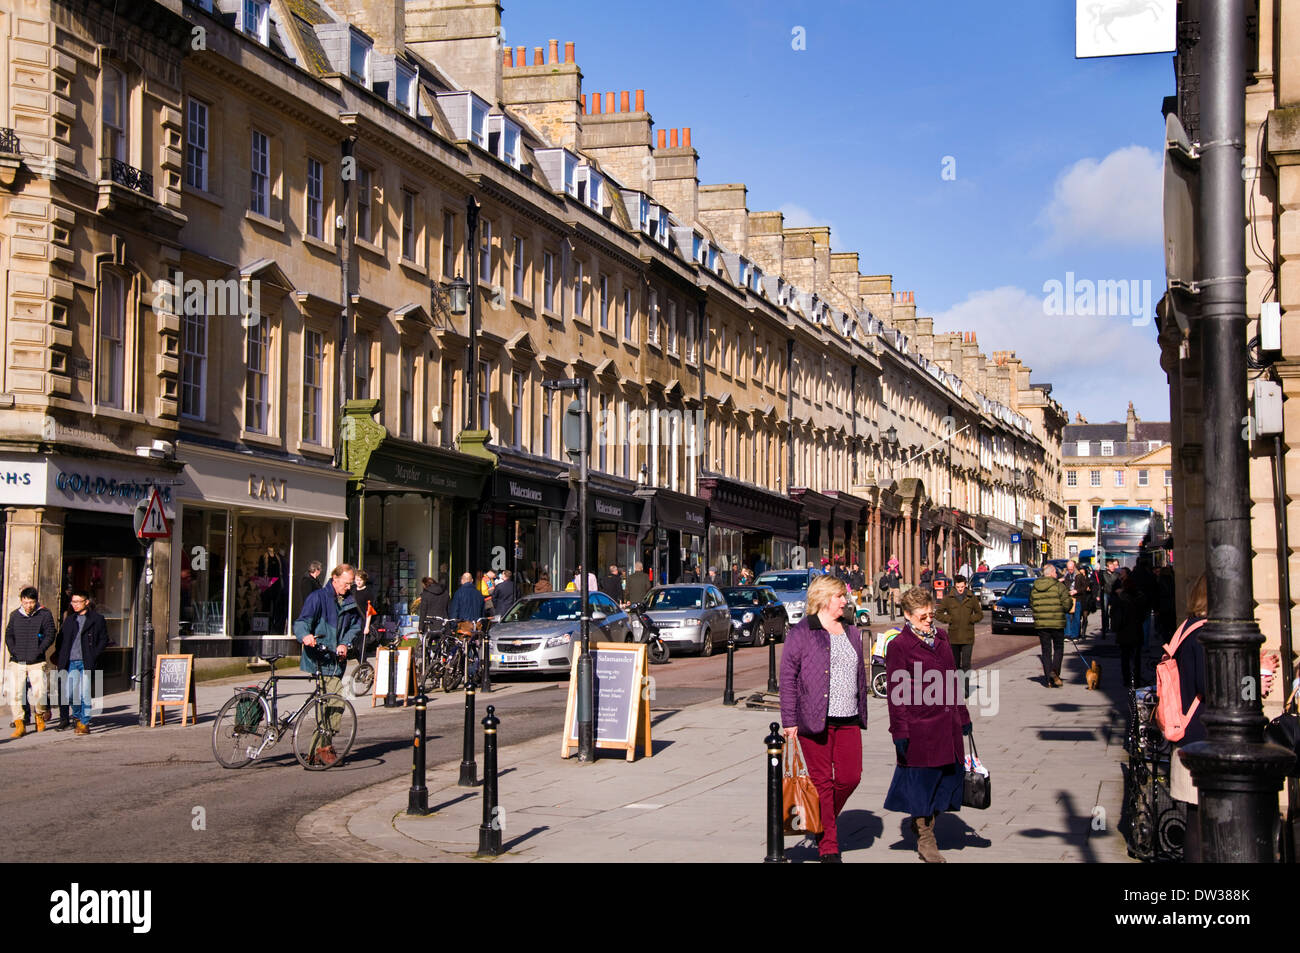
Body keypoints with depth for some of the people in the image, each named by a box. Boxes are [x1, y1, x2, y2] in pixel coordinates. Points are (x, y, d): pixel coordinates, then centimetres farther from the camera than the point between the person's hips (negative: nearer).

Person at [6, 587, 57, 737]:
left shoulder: (45, 615, 0)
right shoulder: (15, 615, 9)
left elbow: (50, 636, -2)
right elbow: (8, 635, 14)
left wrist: (37, 652, -12)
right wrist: (13, 651, -1)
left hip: (36, 663, -2)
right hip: (17, 663, 2)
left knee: (39, 693, -7)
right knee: (15, 694, -8)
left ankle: (39, 715, 23)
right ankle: (19, 724, 1)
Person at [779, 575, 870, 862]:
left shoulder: (851, 632, 16)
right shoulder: (800, 633, -3)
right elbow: (787, 677, -5)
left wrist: (862, 714, 16)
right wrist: (789, 721, -9)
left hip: (848, 720, 5)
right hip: (815, 720, -5)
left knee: (850, 777, 1)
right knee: (822, 781, 0)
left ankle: (823, 822, 27)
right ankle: (828, 848, 7)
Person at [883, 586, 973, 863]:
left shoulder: (940, 638, 13)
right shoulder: (898, 646, -8)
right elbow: (896, 693, -9)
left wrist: (962, 716, 20)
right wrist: (900, 731, -13)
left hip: (946, 724, 7)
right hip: (919, 726, -7)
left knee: (947, 775, 10)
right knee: (922, 778, 2)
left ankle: (923, 822, 30)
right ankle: (925, 839, 15)